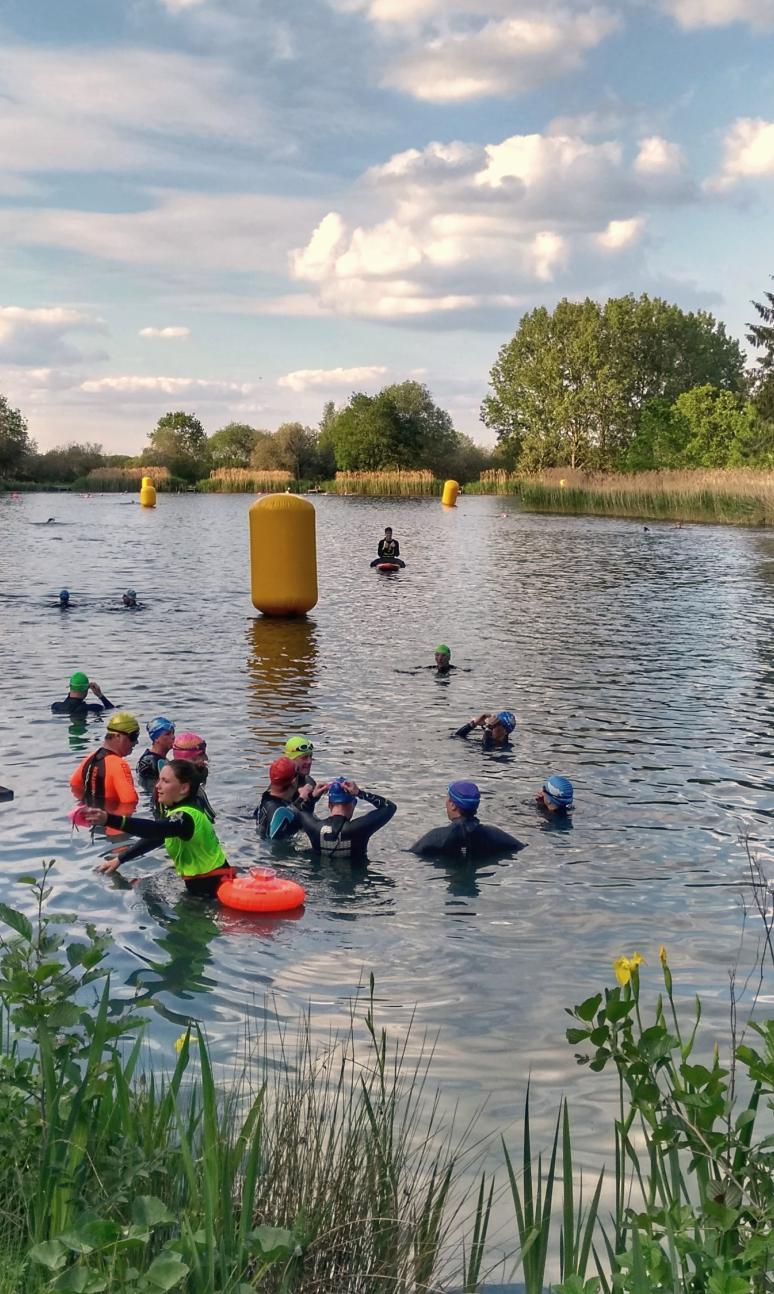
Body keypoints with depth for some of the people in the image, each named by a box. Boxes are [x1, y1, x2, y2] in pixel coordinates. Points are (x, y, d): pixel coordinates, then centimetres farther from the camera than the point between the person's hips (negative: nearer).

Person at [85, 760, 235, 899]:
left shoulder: (186, 817, -26)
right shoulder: (175, 809, 7)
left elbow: (153, 830, -44)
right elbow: (154, 837, 21)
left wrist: (108, 819, -56)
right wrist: (119, 859, 15)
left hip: (214, 886, -10)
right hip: (199, 882, 10)